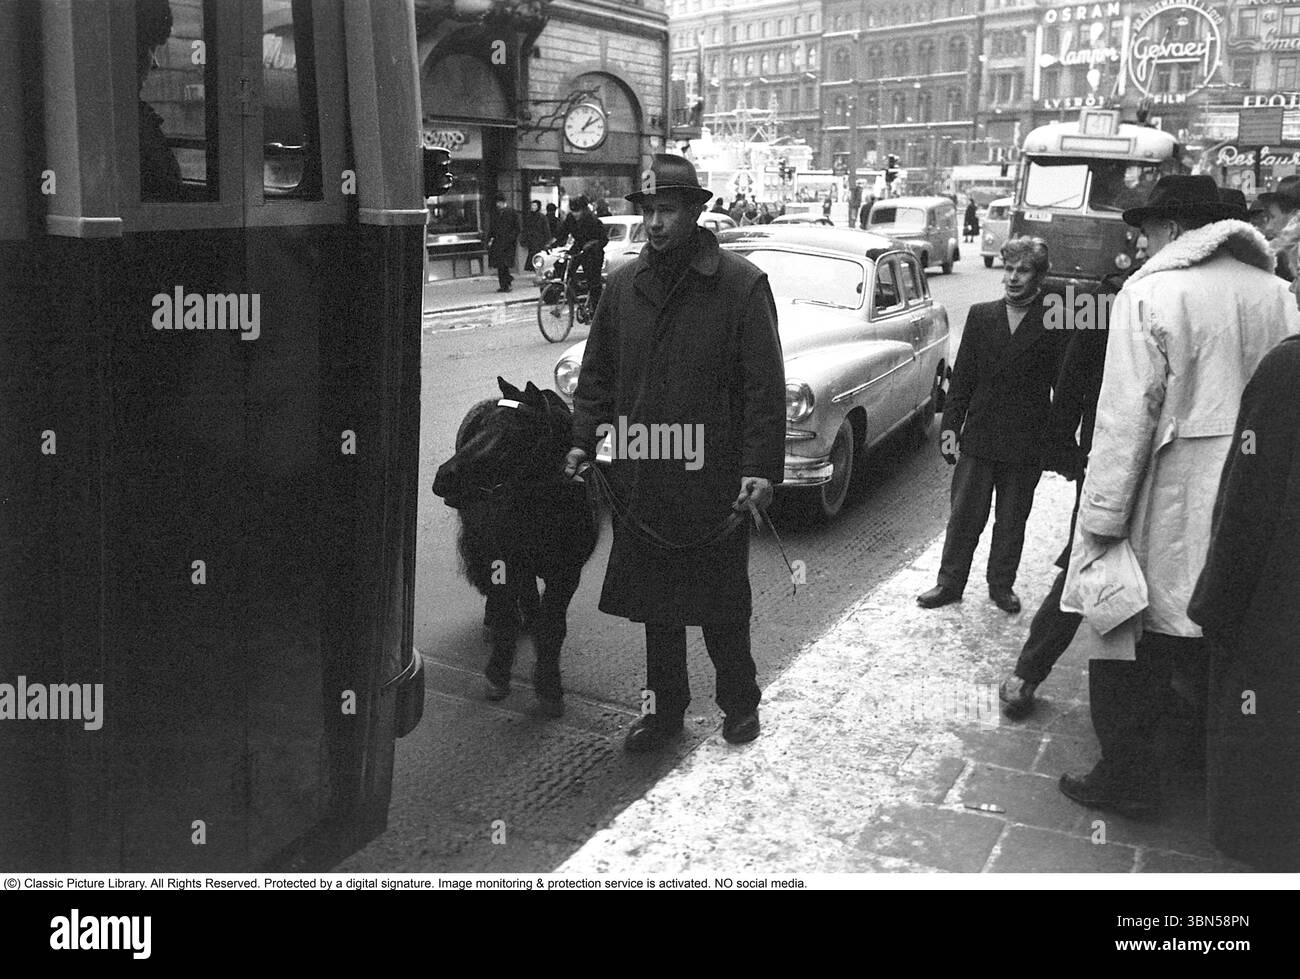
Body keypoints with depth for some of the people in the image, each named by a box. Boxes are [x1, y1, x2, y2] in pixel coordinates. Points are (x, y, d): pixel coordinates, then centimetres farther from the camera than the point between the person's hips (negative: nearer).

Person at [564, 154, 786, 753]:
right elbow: (597, 372, 13)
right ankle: (664, 705, 32)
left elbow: (765, 386, -10)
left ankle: (740, 702, 31)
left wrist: (762, 467, -16)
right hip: (640, 477, 4)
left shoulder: (742, 285, -8)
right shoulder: (623, 284, 6)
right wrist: (584, 439, 2)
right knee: (654, 600, 15)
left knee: (722, 603, 10)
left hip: (713, 479, -4)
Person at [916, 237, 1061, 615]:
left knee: (1012, 520, 11)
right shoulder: (981, 315, 4)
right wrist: (950, 426, 1)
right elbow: (962, 377, 6)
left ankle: (1002, 585, 27)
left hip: (1026, 444, -1)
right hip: (978, 437, 1)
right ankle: (950, 583, 19)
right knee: (964, 515, 6)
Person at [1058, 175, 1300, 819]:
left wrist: (1102, 515, -11)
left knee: (1132, 645, 7)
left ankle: (1127, 779, 16)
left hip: (1171, 502, -6)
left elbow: (1127, 415, -14)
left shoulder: (1151, 292, -10)